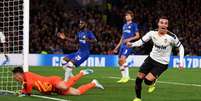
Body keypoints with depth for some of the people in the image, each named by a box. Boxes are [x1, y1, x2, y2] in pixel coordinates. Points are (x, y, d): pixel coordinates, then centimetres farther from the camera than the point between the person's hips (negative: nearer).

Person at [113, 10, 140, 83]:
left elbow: (137, 36, -3)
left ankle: (127, 76, -16)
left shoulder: (134, 25, -1)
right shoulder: (124, 25, 20)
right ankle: (123, 77, 13)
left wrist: (130, 39, -17)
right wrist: (117, 46, 23)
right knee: (120, 61, 4)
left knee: (122, 59, -24)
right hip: (123, 45, 8)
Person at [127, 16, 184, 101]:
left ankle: (152, 83, 20)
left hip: (162, 64, -4)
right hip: (151, 58, 4)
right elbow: (141, 41, -6)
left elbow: (180, 47, -6)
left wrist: (181, 61, -11)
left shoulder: (171, 37, -20)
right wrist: (132, 44, -25)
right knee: (139, 79, 2)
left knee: (147, 81, -19)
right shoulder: (152, 33, -10)